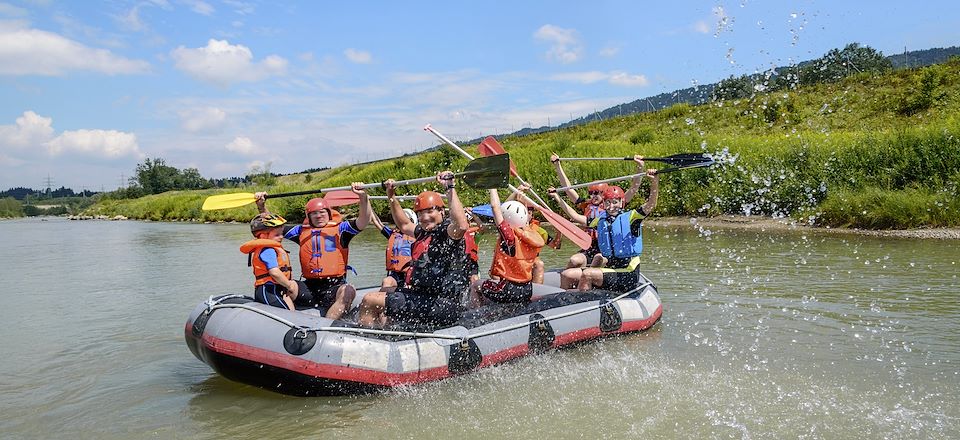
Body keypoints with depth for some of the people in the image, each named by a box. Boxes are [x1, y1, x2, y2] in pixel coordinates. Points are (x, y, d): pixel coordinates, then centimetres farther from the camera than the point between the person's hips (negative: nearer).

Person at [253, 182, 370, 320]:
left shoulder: (340, 229, 6)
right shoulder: (302, 231, 16)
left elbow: (364, 220, -9)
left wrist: (363, 196, -24)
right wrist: (261, 206, 11)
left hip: (335, 285, -4)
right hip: (309, 286, 4)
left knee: (348, 291, -33)